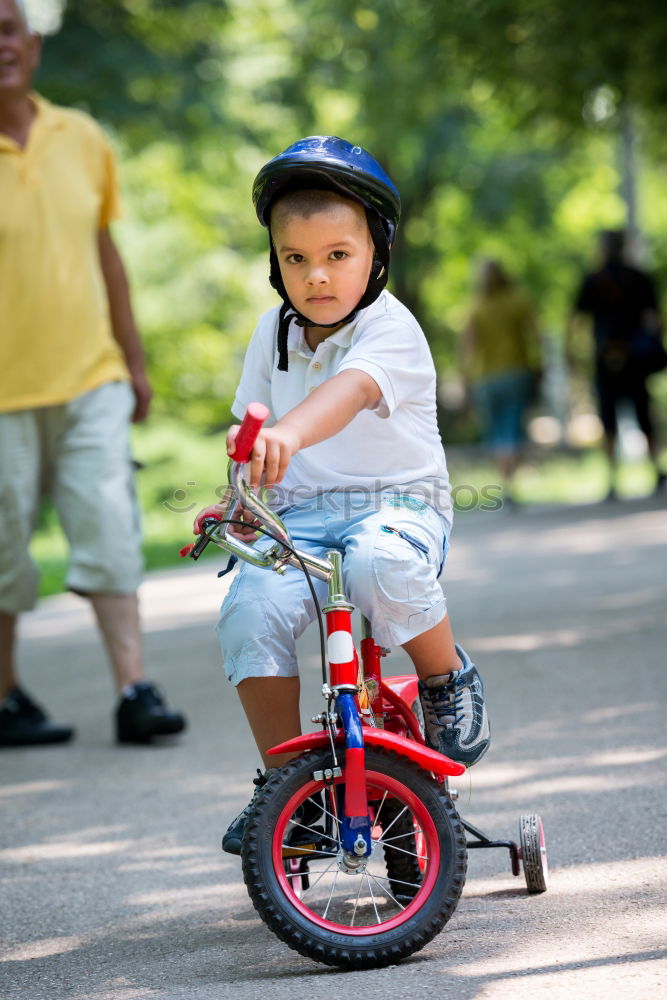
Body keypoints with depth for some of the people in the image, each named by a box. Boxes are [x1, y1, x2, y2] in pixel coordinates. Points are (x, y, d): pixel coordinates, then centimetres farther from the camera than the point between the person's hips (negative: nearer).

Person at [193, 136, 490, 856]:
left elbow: (351, 390, -34)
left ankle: (448, 682, -9)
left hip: (399, 503, -5)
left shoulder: (391, 329, -13)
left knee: (380, 563, -40)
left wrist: (287, 432, -55)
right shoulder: (275, 331, 9)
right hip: (304, 512, 5)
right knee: (248, 614, -23)